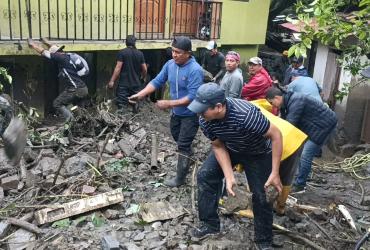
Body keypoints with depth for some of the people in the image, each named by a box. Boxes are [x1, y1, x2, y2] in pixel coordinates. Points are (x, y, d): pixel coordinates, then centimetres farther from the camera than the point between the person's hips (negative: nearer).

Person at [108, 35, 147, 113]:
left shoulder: (122, 52, -7)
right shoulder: (140, 53, 3)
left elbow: (118, 68, -13)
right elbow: (145, 69, 5)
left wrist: (112, 81, -9)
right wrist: (143, 77, 25)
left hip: (124, 84, -4)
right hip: (136, 84, 4)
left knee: (122, 106, -2)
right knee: (136, 104, 16)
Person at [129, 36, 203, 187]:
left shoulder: (195, 70, -28)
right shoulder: (170, 64, -6)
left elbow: (192, 97, -31)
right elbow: (157, 82, -3)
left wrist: (169, 104, -33)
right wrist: (140, 95, -15)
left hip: (190, 114, -7)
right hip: (176, 112, 7)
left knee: (183, 146, 0)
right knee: (178, 138, 26)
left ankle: (180, 179, 14)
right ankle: (187, 158, 53)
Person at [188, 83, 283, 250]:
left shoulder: (245, 114, -43)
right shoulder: (205, 120, -25)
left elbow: (276, 135, -32)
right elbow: (218, 146, -12)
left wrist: (275, 173, -31)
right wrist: (229, 177, -22)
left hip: (258, 153, -4)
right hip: (229, 148, 5)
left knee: (261, 197, -4)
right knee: (205, 175, -6)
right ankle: (210, 224, 10)